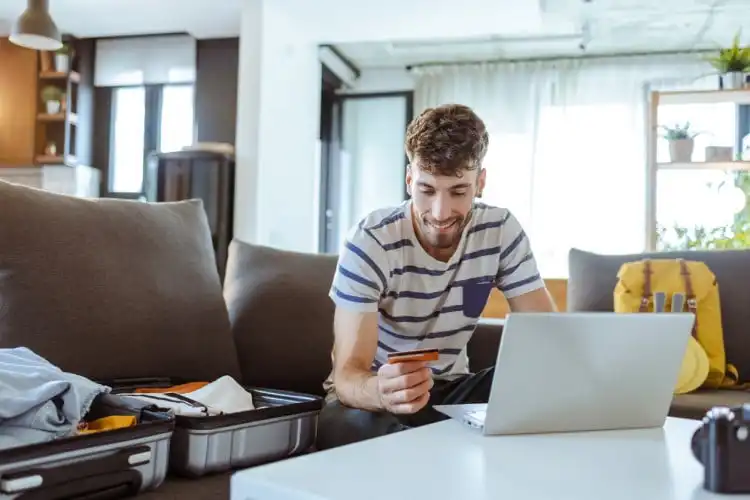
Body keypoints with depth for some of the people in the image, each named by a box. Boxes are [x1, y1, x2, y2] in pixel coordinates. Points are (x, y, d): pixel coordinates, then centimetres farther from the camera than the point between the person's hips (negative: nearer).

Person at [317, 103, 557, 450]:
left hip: (449, 388, 4)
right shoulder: (369, 242, -23)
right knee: (343, 428, -38)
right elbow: (348, 373, -28)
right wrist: (382, 392, -54)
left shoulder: (502, 232, -11)